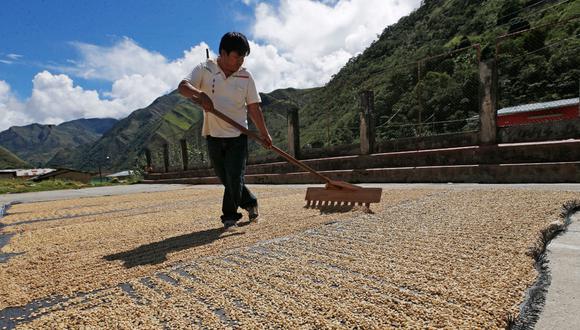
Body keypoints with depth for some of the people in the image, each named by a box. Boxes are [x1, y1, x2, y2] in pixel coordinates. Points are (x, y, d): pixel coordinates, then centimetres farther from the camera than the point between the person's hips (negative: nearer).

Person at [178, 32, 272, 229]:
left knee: (235, 178, -5)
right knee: (225, 179, 9)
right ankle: (249, 202, 30)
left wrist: (264, 133, -1)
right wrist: (199, 94, -38)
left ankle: (229, 215, 17)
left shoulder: (245, 76, 1)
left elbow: (253, 107, 2)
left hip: (238, 135, 0)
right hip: (213, 135, 1)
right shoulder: (205, 70, -2)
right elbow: (183, 86, -16)